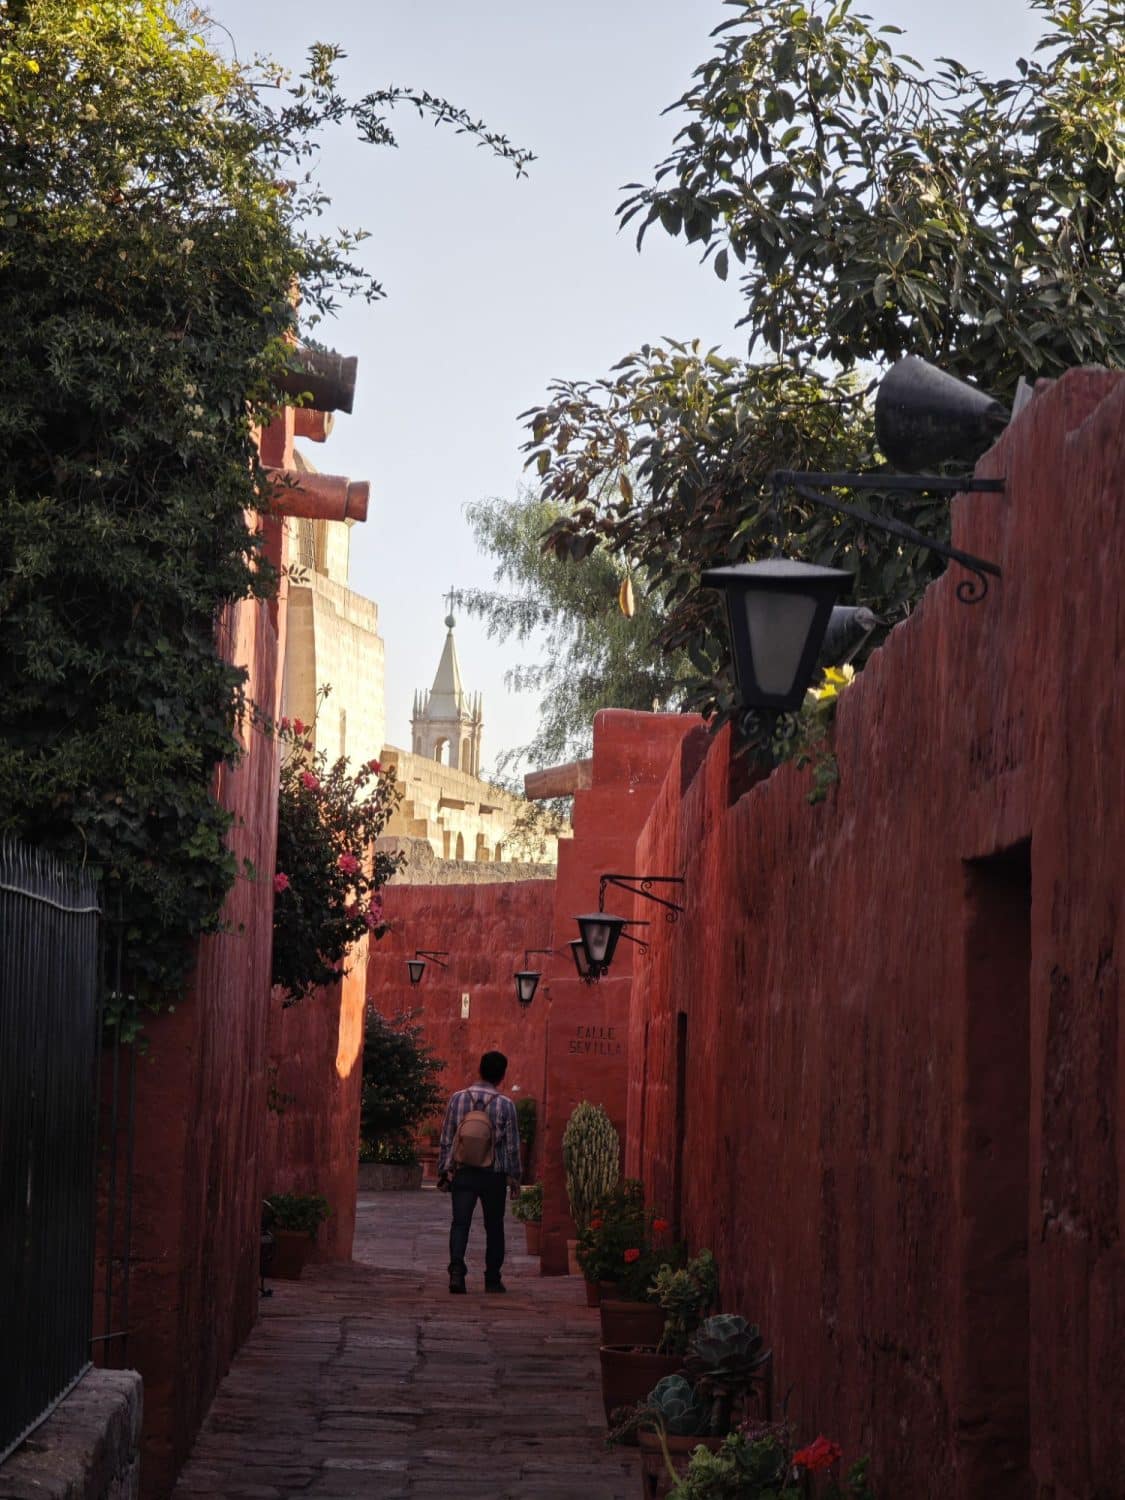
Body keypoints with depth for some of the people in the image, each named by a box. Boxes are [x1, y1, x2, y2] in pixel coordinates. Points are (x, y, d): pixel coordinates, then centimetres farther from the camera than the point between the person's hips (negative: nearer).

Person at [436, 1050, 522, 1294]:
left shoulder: (458, 1099, -1)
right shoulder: (505, 1105, -5)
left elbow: (446, 1140, 2)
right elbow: (512, 1145, -1)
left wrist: (444, 1171, 9)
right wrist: (515, 1177, 8)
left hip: (462, 1173, 1)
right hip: (494, 1174, -1)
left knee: (460, 1223, 0)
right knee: (493, 1227, 11)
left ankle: (456, 1269, -21)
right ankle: (492, 1279, 14)